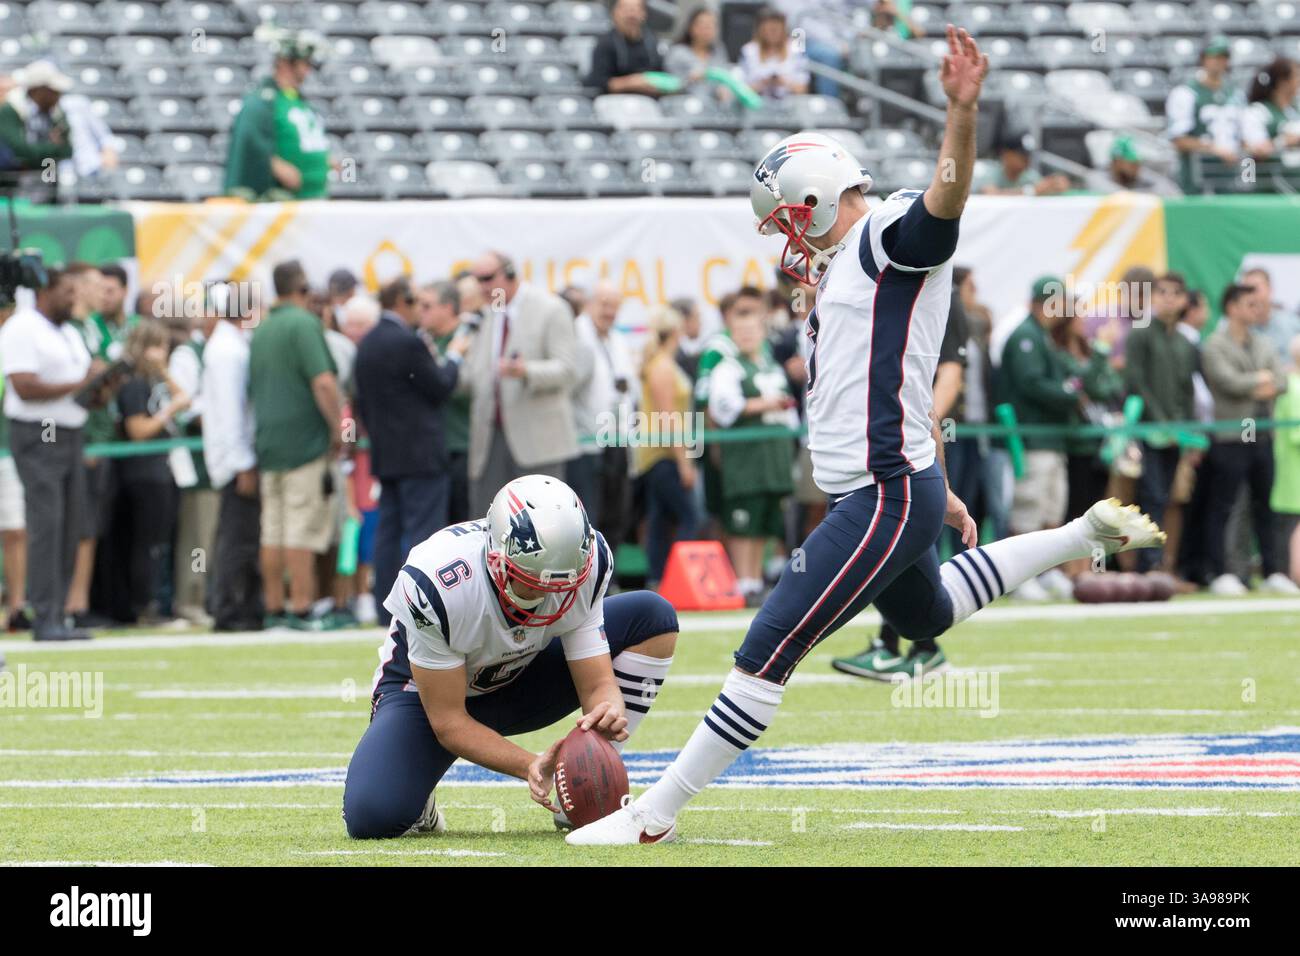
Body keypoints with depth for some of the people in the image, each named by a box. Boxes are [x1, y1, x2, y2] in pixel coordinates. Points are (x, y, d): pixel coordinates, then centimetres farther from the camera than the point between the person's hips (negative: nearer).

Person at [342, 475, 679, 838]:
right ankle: (414, 800, 7)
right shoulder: (435, 584, -37)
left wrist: (608, 713, -44)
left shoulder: (584, 565, -25)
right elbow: (448, 721, -28)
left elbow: (597, 682, -19)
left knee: (653, 617, -16)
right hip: (427, 690, -4)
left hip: (518, 678, 5)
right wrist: (529, 765, -41)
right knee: (371, 817, -34)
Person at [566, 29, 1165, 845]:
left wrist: (963, 111, -47)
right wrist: (938, 491, 31)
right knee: (926, 616, 37)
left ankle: (655, 813, -7)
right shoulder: (849, 271, 20)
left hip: (886, 499, -11)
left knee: (769, 655, -10)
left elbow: (948, 197, -30)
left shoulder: (894, 238, -9)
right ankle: (1088, 535, 44)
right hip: (885, 493, 11)